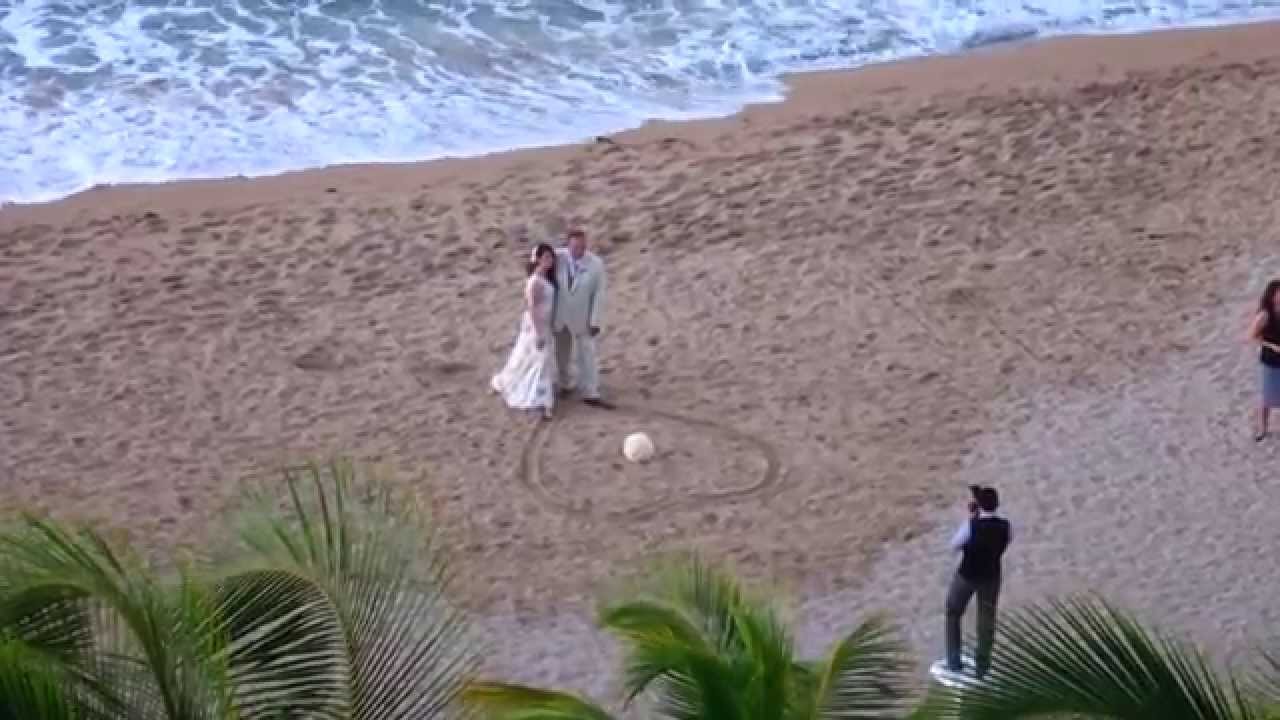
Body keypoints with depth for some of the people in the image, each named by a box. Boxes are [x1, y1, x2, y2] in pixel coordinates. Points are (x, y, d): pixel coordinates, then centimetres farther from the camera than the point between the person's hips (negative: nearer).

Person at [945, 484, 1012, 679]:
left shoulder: (971, 525, -26)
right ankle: (981, 666, 28)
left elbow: (954, 546, -12)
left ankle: (954, 661, 22)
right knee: (986, 622, 18)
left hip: (967, 576, -3)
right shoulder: (1005, 526, -15)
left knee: (953, 615, 21)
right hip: (991, 577, 3)